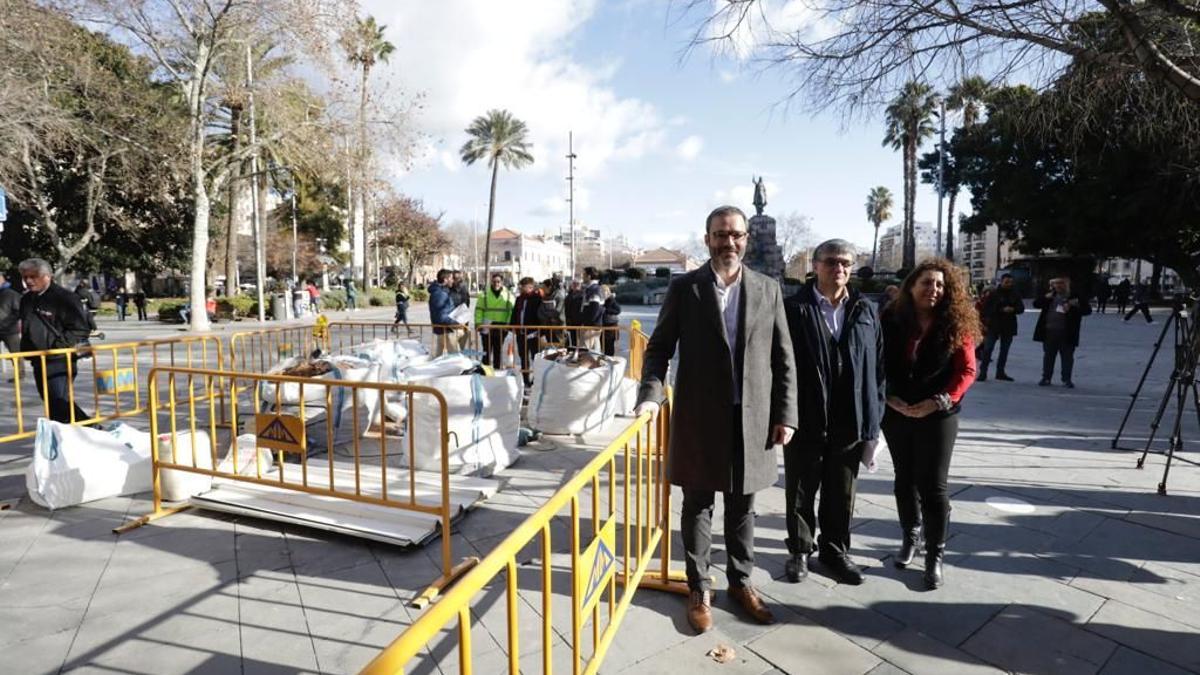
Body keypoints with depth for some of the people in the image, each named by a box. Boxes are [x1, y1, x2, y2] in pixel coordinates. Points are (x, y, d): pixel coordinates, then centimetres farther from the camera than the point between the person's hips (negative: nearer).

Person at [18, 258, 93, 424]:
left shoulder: (65, 298, -12)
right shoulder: (26, 300, 13)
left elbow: (80, 329, -15)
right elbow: (25, 328, 27)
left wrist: (58, 347, -19)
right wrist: (25, 349, 15)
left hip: (59, 362, -9)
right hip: (38, 361, 9)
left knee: (59, 403, -11)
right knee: (53, 404, 14)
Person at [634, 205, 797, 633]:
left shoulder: (767, 289, 4)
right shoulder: (683, 287, -1)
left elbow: (783, 358, 5)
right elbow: (659, 347, 0)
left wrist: (785, 414, 0)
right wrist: (651, 393, -15)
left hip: (752, 418, 2)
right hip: (698, 417, -1)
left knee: (742, 506, 15)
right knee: (698, 506, 10)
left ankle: (740, 582, 33)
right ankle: (698, 589, 25)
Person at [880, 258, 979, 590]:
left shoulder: (956, 324, -6)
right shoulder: (891, 320, -4)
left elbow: (967, 370, -5)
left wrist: (939, 401, -16)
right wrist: (889, 397, -12)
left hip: (938, 416, -2)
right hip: (896, 413, 2)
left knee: (933, 486, 0)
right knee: (904, 480, 15)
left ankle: (935, 556, 13)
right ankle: (909, 538, 34)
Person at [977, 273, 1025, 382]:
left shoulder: (1015, 295, 8)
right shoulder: (994, 294, -3)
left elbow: (1021, 308, 6)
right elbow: (985, 308, -5)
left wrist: (1013, 309, -16)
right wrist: (984, 323, -12)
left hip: (1008, 327, 4)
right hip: (993, 326, -4)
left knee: (1004, 350, 10)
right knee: (987, 349, -7)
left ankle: (1000, 372, 20)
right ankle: (983, 372, -3)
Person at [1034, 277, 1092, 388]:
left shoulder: (1075, 297, -1)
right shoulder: (1051, 296, 10)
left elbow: (1088, 310, -5)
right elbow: (1036, 303, 9)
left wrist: (1072, 308, -20)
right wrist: (1045, 298, -8)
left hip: (1066, 334, -3)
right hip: (1049, 332, 3)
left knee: (1067, 357, 4)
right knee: (1048, 356, 10)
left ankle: (1066, 379, 13)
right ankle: (1046, 378, 19)